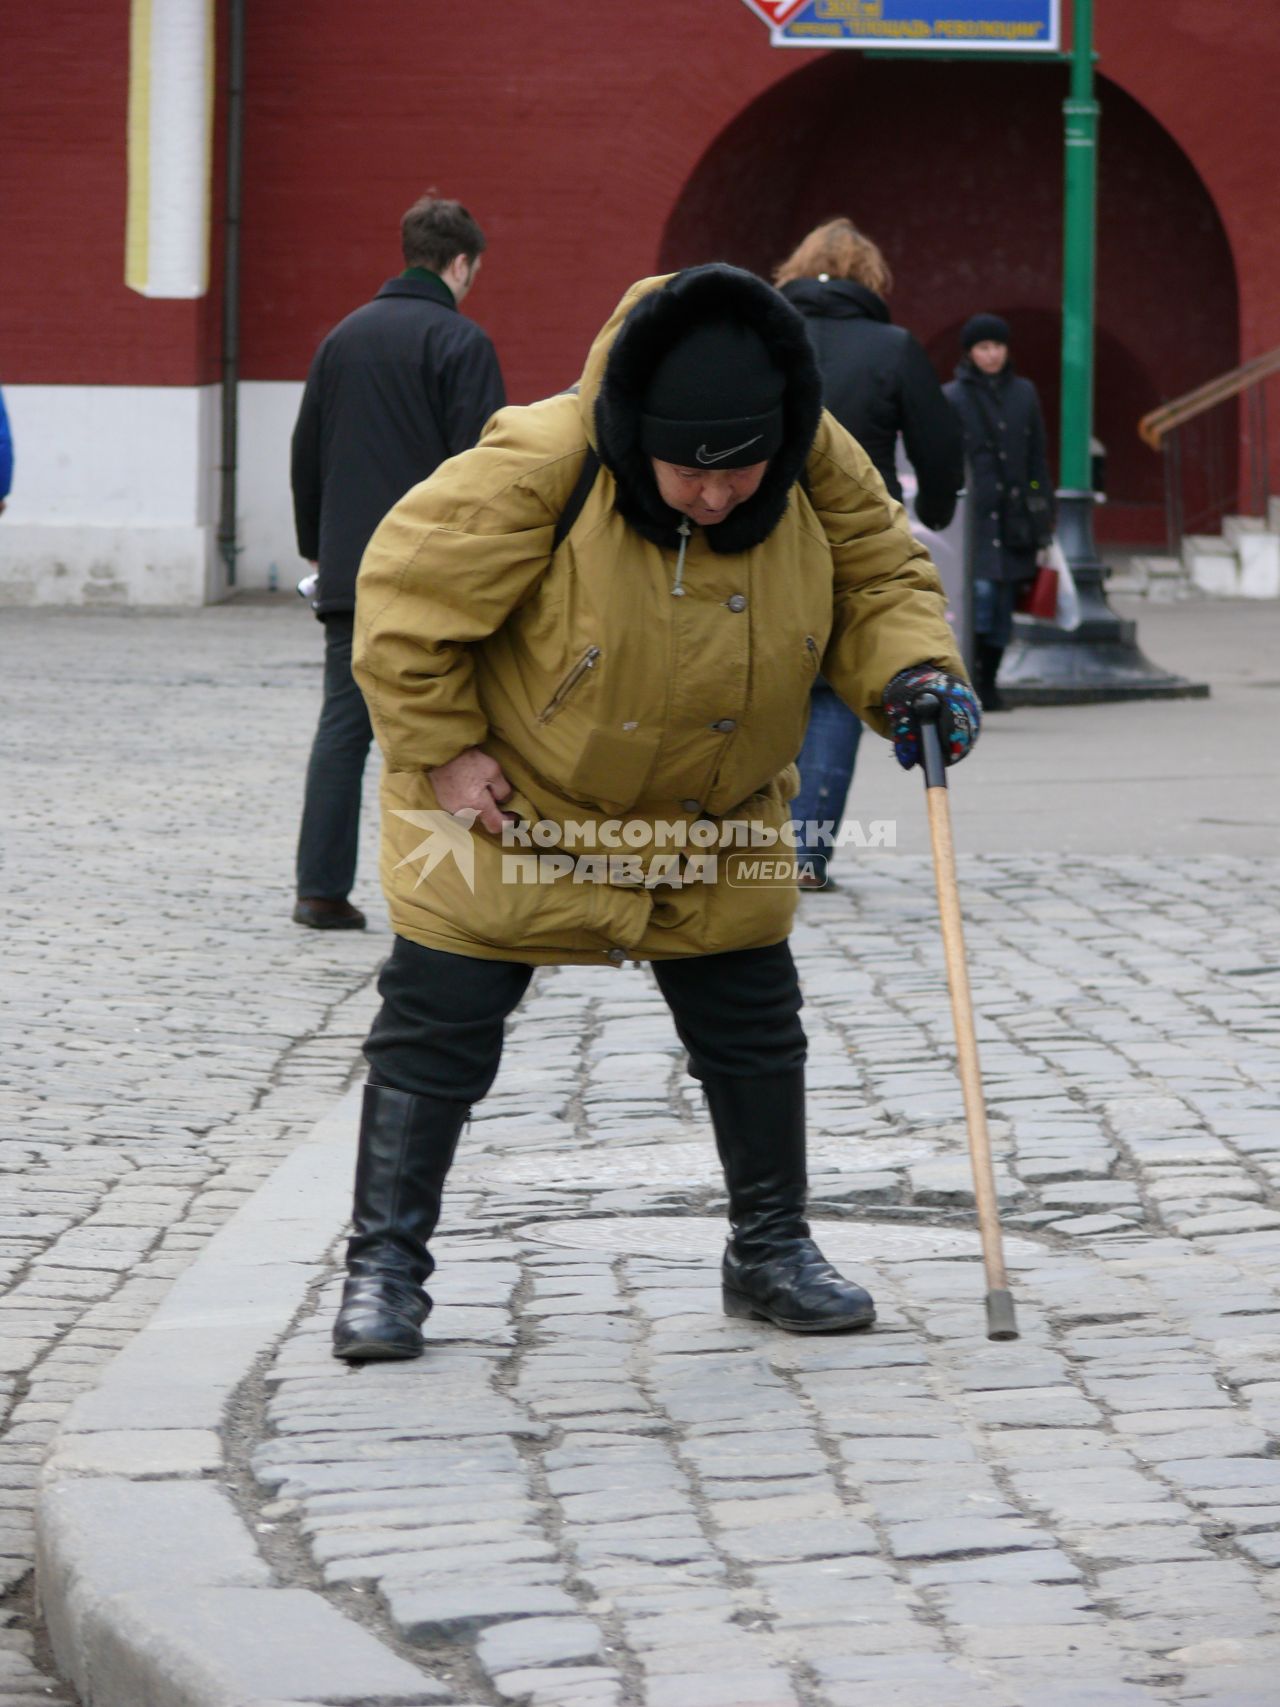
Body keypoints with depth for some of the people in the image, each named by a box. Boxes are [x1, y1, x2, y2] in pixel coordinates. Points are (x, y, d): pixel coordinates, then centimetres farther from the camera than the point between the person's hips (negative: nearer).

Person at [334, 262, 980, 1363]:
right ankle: (384, 1266, 10)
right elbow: (406, 593, -20)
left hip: (713, 822, 4)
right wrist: (441, 751, -18)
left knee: (754, 1029, 10)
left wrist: (912, 672, -19)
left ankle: (773, 1251, 28)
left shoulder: (816, 469, -16)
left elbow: (879, 574, 0)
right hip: (511, 810, -4)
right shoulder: (539, 469, -30)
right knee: (437, 1029, -2)